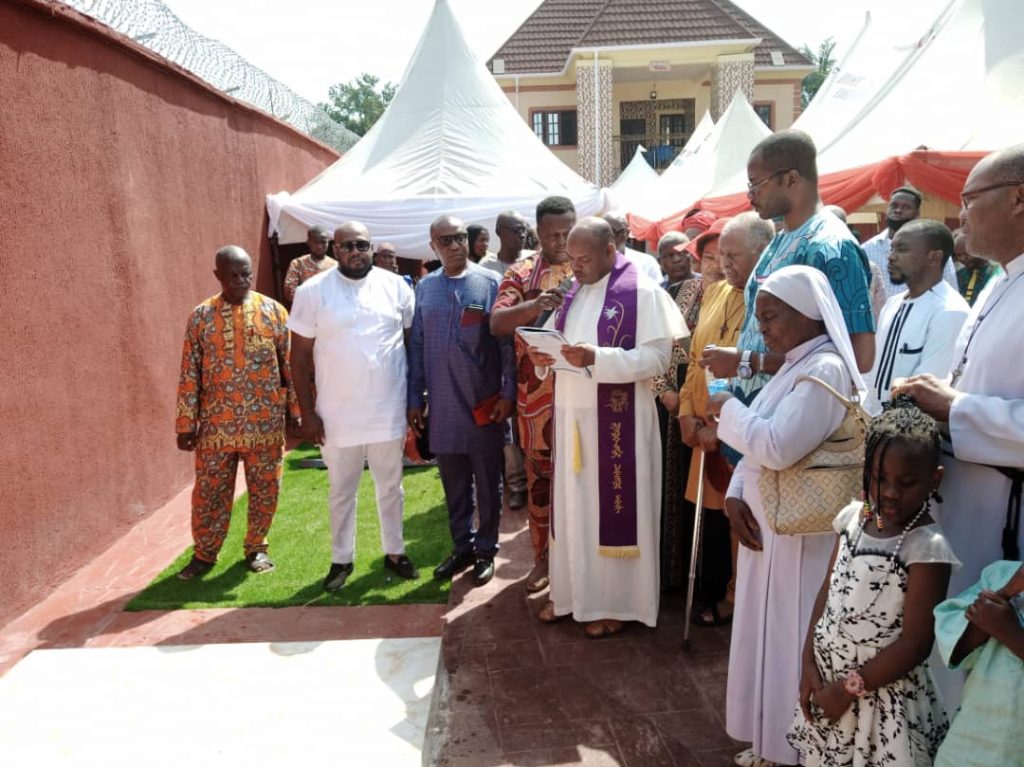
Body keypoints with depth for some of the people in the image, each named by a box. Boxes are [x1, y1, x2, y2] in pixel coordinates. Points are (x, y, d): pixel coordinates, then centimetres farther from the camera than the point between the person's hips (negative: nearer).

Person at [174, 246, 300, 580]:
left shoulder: (274, 311, 0)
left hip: (265, 423, 0)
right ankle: (204, 553, 27)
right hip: (216, 424, 0)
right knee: (209, 492, 9)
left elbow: (290, 366, 3)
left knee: (264, 490, 10)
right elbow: (189, 374, 1)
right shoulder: (201, 316, 1)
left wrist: (295, 413, 2)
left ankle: (256, 548, 29)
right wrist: (185, 423, -1)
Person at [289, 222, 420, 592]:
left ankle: (394, 552, 34)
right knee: (341, 492, 14)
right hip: (336, 416, -1)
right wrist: (307, 413, -5)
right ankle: (342, 558, 32)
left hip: (388, 412, 1)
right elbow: (299, 357, -3)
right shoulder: (312, 291, -5)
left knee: (390, 486, 16)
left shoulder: (396, 286, -1)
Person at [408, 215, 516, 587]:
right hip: (442, 406, 3)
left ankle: (486, 550, 23)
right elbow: (416, 346, 8)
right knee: (454, 483, 13)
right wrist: (415, 399, 6)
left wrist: (508, 393, -10)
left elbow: (506, 341, -5)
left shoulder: (490, 283, -4)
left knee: (487, 483, 9)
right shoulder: (424, 287, 6)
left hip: (484, 402, -3)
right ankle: (462, 546, 28)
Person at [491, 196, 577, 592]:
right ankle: (544, 556, 22)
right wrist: (534, 305, -26)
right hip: (536, 392, 0)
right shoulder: (521, 272, 4)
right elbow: (496, 323, -8)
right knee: (539, 474, 8)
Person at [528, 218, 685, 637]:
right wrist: (542, 355, -6)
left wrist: (596, 359, -26)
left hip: (618, 420, -6)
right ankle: (572, 590, 27)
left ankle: (614, 601, 17)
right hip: (572, 416, 7)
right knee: (573, 504, 13)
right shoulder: (572, 293, 13)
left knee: (611, 505, 2)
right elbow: (557, 342, 18)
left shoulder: (642, 292, -8)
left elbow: (657, 357, -15)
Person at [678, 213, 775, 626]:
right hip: (708, 432, 7)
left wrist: (726, 426, -16)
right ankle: (712, 593, 33)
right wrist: (688, 412, 6)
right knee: (712, 516, 16)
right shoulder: (715, 293, 10)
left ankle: (738, 598, 25)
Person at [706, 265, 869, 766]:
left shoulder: (825, 369, -18)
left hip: (798, 533, -9)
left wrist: (728, 410, -13)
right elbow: (758, 442, 13)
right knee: (769, 630, 17)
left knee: (791, 635, 4)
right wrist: (735, 495, -1)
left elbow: (778, 447, -28)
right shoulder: (797, 365, 12)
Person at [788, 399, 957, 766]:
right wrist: (809, 663, -1)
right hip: (825, 679, 5)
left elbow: (915, 644, -18)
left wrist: (848, 688, -13)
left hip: (883, 696, -5)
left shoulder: (927, 548, -19)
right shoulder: (854, 517, -3)